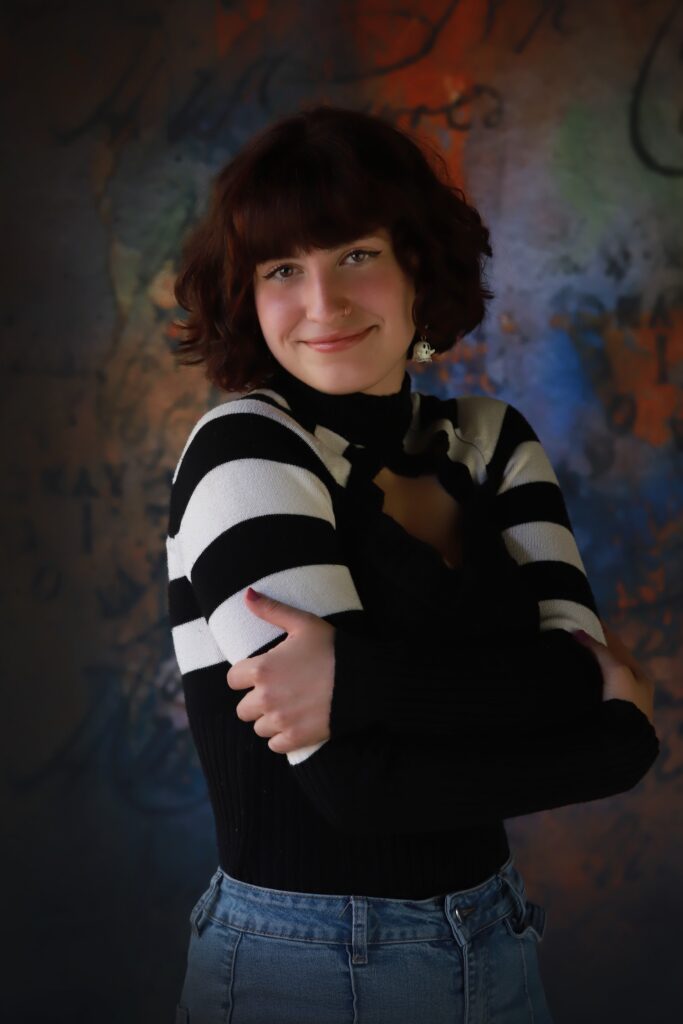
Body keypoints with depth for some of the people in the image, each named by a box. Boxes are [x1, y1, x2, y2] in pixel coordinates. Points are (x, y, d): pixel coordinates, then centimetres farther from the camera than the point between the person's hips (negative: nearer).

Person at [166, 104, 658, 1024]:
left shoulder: (493, 441, 0)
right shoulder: (245, 452, -14)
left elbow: (622, 726, -12)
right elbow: (357, 781, -23)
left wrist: (362, 677, -25)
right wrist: (578, 689, -13)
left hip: (496, 946, 5)